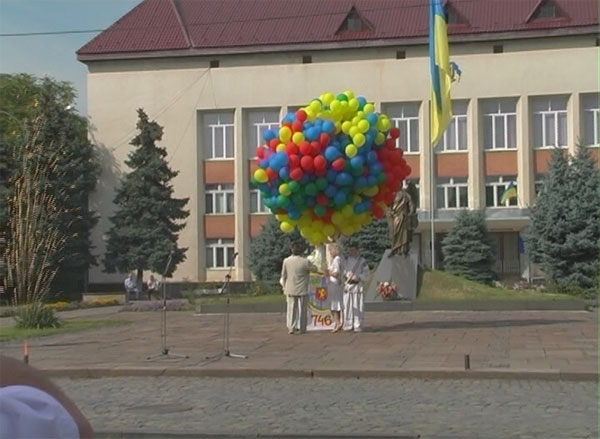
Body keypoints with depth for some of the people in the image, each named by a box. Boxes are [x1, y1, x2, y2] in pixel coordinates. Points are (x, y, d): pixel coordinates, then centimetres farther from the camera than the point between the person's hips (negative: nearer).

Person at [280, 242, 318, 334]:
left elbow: (284, 275, 2)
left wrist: (284, 286, 15)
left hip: (290, 289, 2)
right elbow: (314, 269, 1)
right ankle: (302, 328, 11)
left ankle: (291, 327, 6)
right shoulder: (305, 261, -15)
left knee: (291, 308, 9)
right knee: (302, 309, 8)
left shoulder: (286, 261, -6)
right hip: (302, 289, -2)